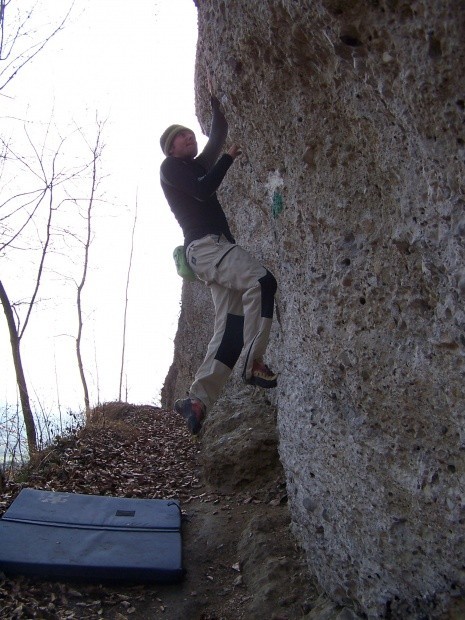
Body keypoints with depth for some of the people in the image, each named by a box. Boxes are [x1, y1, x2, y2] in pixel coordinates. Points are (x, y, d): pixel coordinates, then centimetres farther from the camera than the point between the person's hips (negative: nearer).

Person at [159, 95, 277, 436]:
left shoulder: (197, 166, 32)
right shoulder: (171, 167, 9)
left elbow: (218, 135, 31)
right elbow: (203, 190, -8)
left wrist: (217, 104, 32)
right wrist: (229, 157, 2)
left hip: (219, 246, 8)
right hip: (203, 244, -8)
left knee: (231, 325, -6)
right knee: (261, 281, -29)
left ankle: (198, 399, -9)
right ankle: (254, 363, -28)